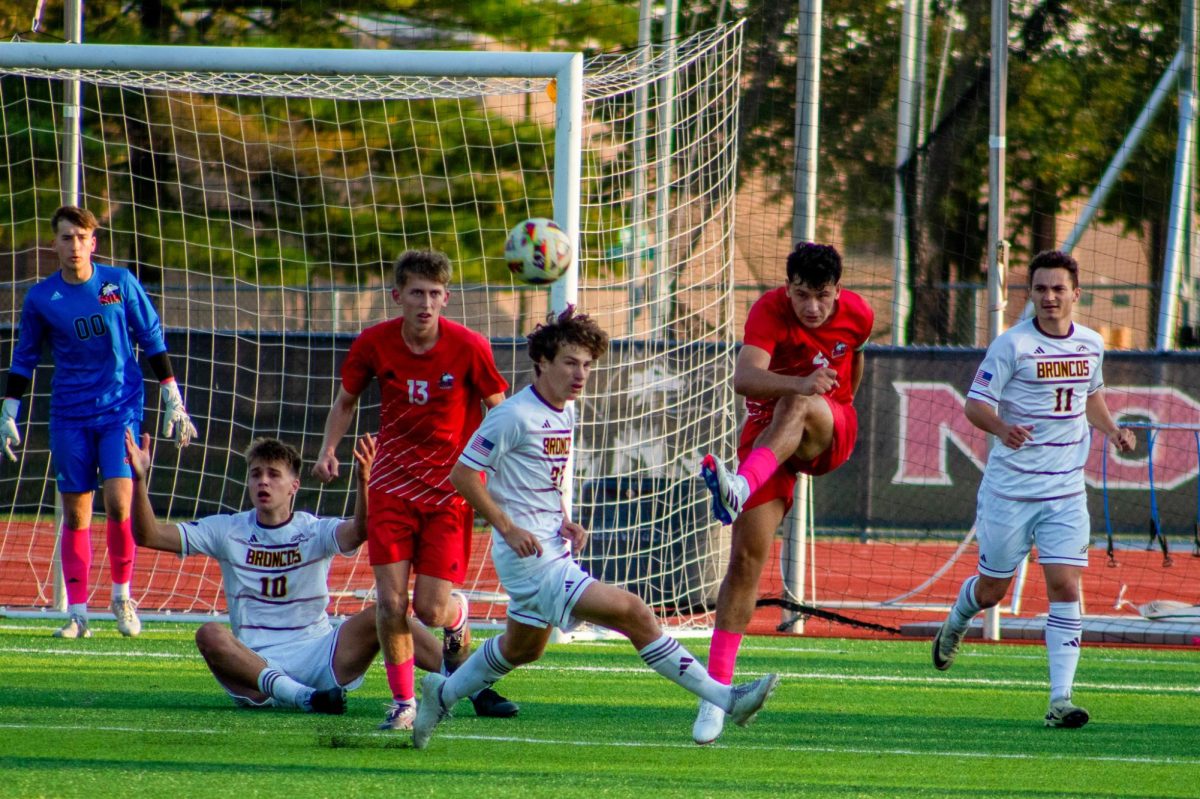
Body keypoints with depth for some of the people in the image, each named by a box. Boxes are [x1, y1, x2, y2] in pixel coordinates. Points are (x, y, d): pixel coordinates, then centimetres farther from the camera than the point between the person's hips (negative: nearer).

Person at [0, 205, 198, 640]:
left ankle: (122, 595, 5)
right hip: (69, 417, 1)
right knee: (76, 514, 1)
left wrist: (173, 399, 4)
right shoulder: (40, 298, 0)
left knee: (119, 502, -14)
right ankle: (77, 613, 7)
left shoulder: (121, 283, -2)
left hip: (121, 408, -1)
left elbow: (152, 339, 6)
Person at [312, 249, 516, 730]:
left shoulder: (469, 348, -12)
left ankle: (457, 620, 35)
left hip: (450, 489, -1)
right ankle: (403, 703, 7)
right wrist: (328, 450, -5)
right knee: (391, 601, -10)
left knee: (431, 609, -4)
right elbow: (346, 400, 10)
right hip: (392, 486, 1)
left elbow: (498, 410, 2)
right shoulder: (373, 344, -7)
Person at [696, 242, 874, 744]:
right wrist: (799, 382, -52)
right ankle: (717, 688, -8)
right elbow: (744, 377, -35)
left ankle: (741, 487, -59)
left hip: (832, 431, 1)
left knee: (796, 407, -36)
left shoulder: (857, 315, -6)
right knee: (746, 558, -11)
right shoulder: (770, 311, -18)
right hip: (767, 429, -1)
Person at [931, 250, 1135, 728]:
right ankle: (954, 626, 45)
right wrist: (1002, 428, -32)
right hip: (1010, 487, -3)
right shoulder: (1012, 344, -10)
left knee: (1065, 587, -10)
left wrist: (1112, 430, 5)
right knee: (993, 589, 9)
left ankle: (1060, 699, -11)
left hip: (1066, 491, 3)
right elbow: (975, 404, -11)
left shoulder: (1091, 345, 6)